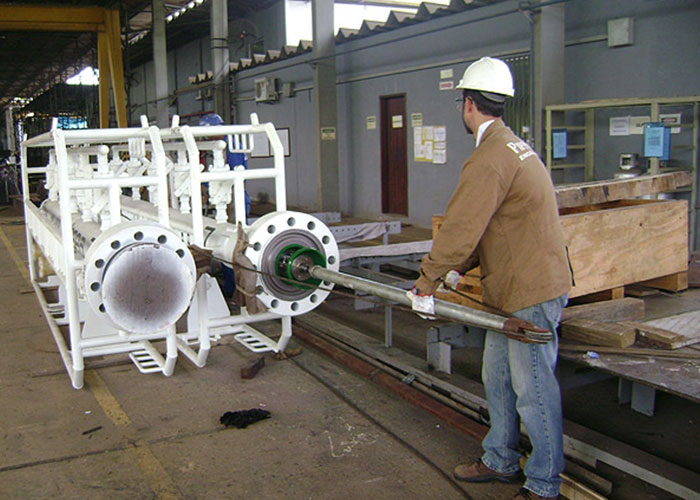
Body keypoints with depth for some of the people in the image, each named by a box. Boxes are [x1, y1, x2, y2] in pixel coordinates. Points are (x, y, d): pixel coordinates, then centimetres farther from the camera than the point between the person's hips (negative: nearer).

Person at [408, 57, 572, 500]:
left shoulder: (490, 158, -19)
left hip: (531, 290, -11)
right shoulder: (512, 146, 16)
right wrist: (450, 271, 16)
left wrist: (431, 275, -5)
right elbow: (481, 229, 18)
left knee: (533, 389, 0)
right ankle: (501, 461, 34)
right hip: (513, 287, 11)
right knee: (497, 379, 19)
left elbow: (461, 226, -19)